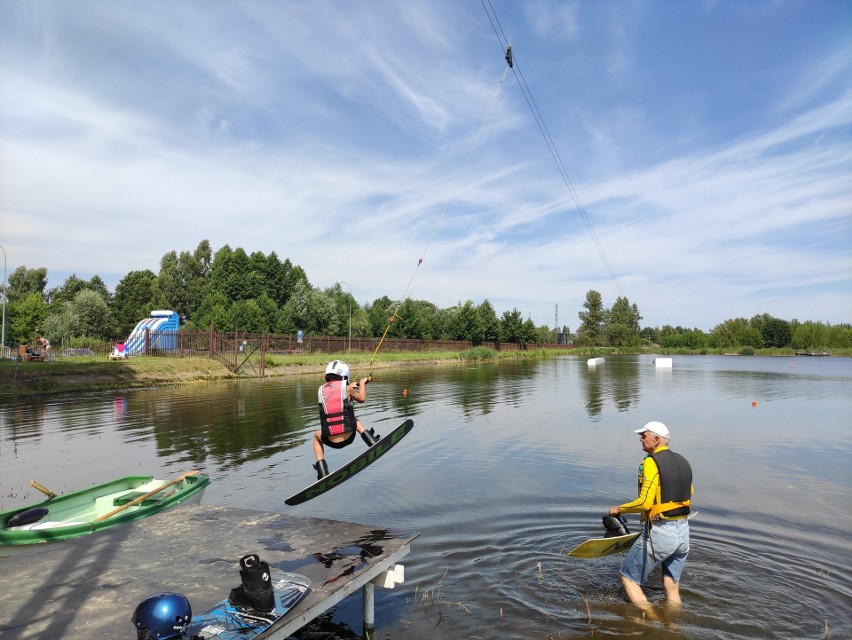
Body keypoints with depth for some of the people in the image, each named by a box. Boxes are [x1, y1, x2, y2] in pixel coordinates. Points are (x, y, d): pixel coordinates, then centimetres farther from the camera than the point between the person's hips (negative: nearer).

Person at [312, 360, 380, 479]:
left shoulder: (321, 390, 2)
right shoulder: (347, 388, -5)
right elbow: (361, 398, 14)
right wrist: (362, 383, 31)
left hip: (331, 441, 0)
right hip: (348, 437, 0)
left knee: (316, 435, 34)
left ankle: (322, 472, 22)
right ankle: (372, 442, 28)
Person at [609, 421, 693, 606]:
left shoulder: (651, 462, -15)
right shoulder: (682, 462, 10)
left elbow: (645, 502, -20)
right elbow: (688, 495, 19)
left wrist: (619, 509, -6)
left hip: (659, 534, -8)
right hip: (683, 532, 8)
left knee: (628, 577, 8)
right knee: (672, 587, 20)